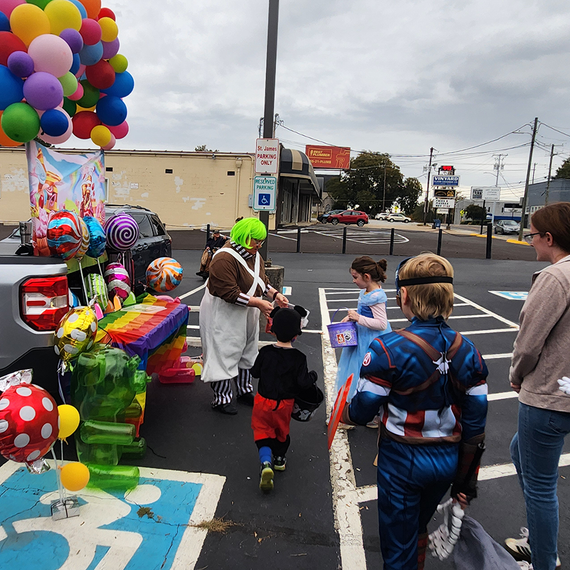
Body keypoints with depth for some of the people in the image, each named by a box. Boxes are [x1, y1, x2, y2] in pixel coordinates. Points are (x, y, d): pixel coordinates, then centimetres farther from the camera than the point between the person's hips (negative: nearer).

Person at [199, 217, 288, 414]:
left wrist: (274, 294, -4)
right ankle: (222, 398, 16)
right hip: (223, 315, -9)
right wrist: (258, 303, -28)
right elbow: (230, 293, -29)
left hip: (245, 316, 9)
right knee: (224, 353, 1)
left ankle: (245, 390, 35)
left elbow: (262, 281, 15)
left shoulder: (254, 256, 5)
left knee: (246, 352, 19)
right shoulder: (225, 258, -25)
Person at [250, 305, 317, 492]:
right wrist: (312, 375, 1)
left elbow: (255, 373, -2)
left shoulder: (265, 352, -11)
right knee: (282, 430, 23)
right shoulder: (299, 358, -16)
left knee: (262, 431, 7)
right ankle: (279, 459, 40)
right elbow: (303, 382, -18)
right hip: (285, 404, 1)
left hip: (264, 401, 0)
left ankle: (266, 462, -13)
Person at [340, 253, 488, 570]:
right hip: (448, 461, 5)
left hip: (402, 460, -5)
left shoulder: (388, 349, -25)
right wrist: (466, 481, 9)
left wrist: (343, 413, 8)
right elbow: (475, 426, -3)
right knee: (418, 528, 32)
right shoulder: (468, 352, -9)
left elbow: (362, 412, -16)